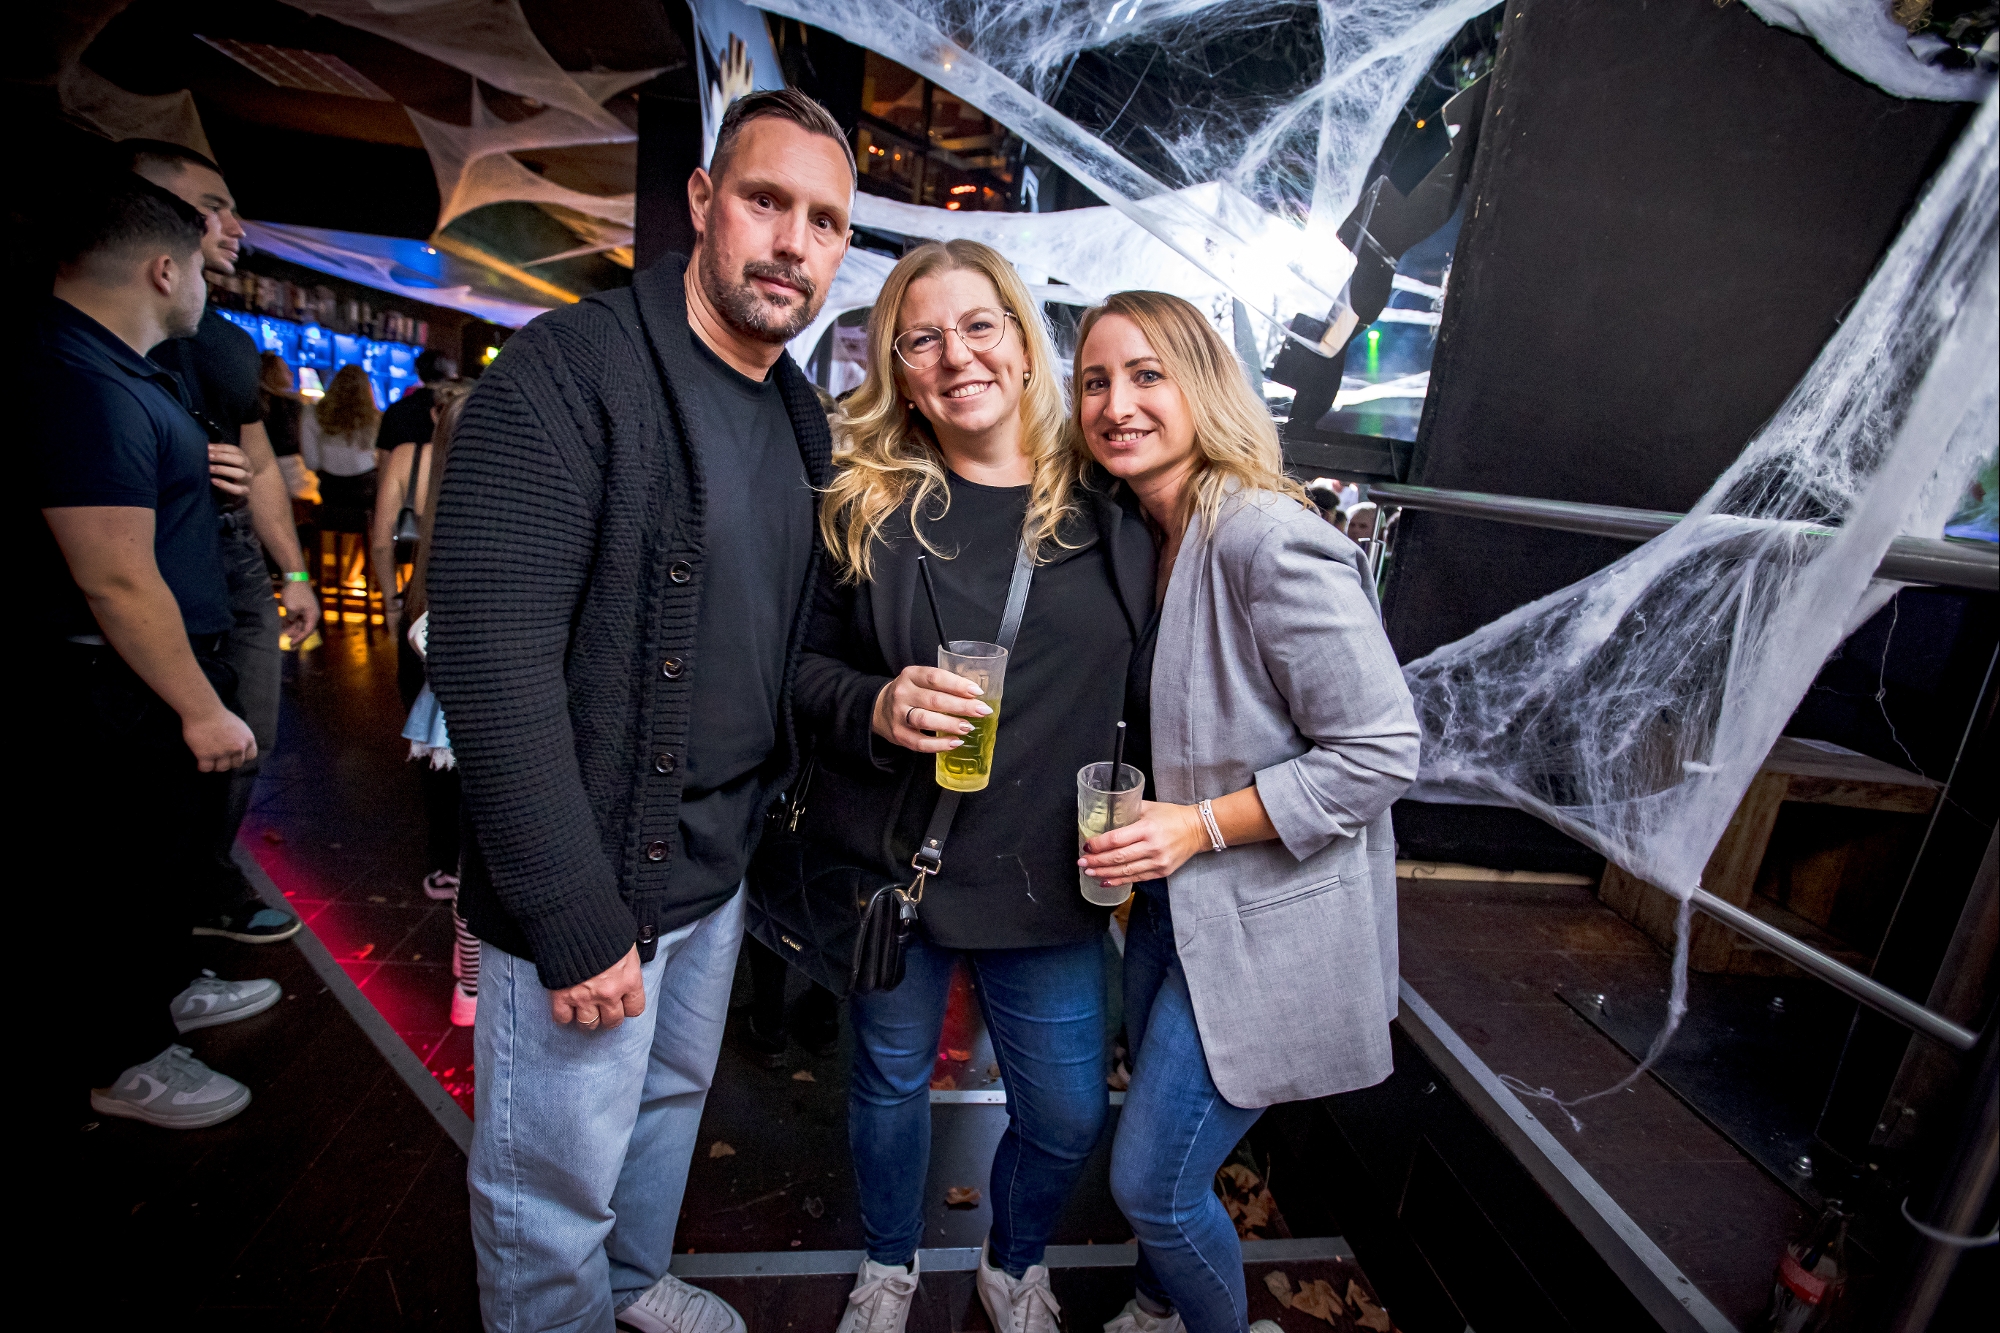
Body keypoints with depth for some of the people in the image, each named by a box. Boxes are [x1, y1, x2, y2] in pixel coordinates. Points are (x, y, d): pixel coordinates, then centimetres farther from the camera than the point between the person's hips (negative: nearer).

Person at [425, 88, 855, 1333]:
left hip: (720, 861, 8)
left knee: (675, 1098, 28)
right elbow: (489, 651, -23)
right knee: (559, 1178, 13)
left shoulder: (801, 416, 7)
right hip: (590, 878, -7)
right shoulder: (571, 371, -17)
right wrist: (576, 921, -22)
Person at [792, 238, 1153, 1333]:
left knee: (1066, 1114, 14)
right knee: (891, 1079, 21)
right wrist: (874, 707, -20)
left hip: (1048, 875, 1)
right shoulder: (864, 507, -4)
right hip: (890, 863, 0)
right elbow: (804, 666, 0)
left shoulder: (1111, 504, -3)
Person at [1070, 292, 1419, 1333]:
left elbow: (1381, 751, -22)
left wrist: (1199, 826, -22)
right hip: (1172, 900, 8)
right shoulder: (1152, 533, 3)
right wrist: (1136, 821, 2)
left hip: (1265, 923, -8)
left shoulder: (1270, 543, -25)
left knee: (1151, 1182, 5)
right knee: (1154, 1151, 25)